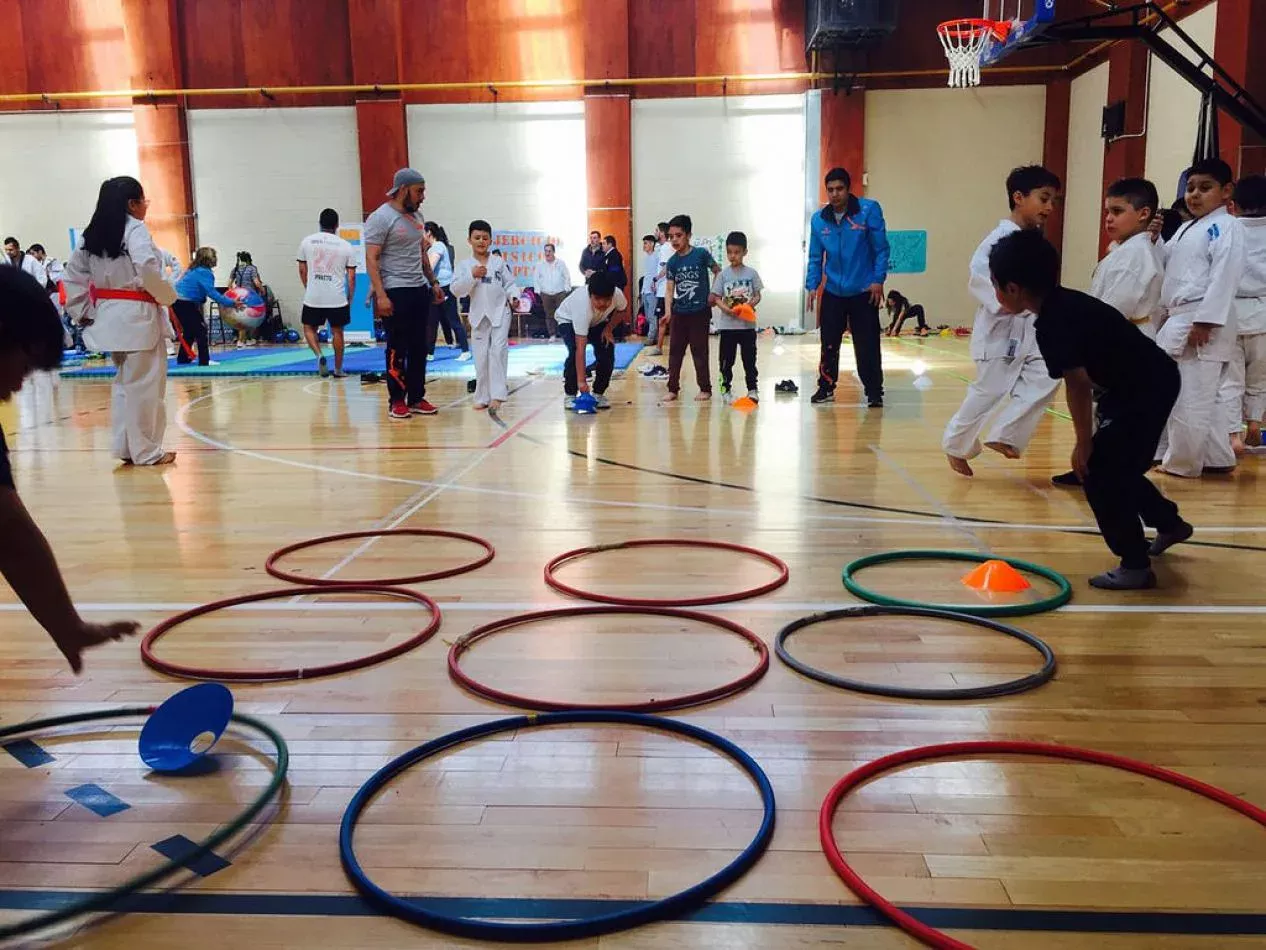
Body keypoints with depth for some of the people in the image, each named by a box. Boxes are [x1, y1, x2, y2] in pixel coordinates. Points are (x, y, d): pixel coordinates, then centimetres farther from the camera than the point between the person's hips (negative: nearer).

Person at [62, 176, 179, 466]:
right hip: (137, 316, -8)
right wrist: (168, 297, -8)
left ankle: (125, 447, 22)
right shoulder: (135, 229, -11)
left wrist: (84, 313, 16)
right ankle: (146, 451, 6)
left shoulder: (92, 234, 12)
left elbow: (73, 276, 13)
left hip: (109, 317, 8)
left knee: (124, 381, 18)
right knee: (143, 384, 0)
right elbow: (148, 270, -24)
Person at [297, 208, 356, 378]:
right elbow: (351, 276, 1)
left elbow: (302, 270, 9)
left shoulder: (307, 241, 3)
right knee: (337, 331, 13)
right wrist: (350, 298, 12)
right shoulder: (346, 246, 0)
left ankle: (319, 356, -7)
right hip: (337, 298, 0)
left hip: (313, 297, 0)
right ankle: (338, 369, 19)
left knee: (309, 328, 17)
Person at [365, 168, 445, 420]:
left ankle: (416, 398, 16)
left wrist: (433, 282, 16)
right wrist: (380, 295, -21)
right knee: (397, 349, -1)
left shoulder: (416, 217, 14)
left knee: (419, 347, 9)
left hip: (420, 290, 7)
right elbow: (371, 259, -14)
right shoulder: (380, 218, -9)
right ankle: (396, 401, 8)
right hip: (395, 293, -7)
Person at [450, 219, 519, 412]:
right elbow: (456, 289, -6)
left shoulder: (499, 262, 5)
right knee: (481, 357, 5)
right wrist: (472, 276, -17)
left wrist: (514, 297, -13)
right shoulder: (465, 265, 3)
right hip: (479, 315, 1)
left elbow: (510, 284, 6)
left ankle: (497, 395, -10)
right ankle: (482, 397, 14)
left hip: (500, 312, -1)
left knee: (498, 351, -12)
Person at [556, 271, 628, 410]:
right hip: (569, 320, -4)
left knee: (607, 353, -13)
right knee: (574, 352, -26)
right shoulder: (582, 305, -44)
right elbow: (580, 349, -45)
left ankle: (599, 394, 4)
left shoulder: (618, 294, -33)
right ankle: (570, 395, -10)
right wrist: (581, 380, -47)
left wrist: (609, 328, -17)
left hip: (598, 322, 4)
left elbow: (623, 310, -3)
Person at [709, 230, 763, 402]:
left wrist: (751, 304, -18)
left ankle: (753, 389, 14)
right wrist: (726, 309, -18)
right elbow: (716, 298, -1)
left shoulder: (751, 273, 1)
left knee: (749, 359, 6)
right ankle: (725, 388, 17)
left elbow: (757, 296, 3)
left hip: (747, 324, 0)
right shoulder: (723, 275, 0)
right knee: (726, 359, 6)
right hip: (727, 325, 0)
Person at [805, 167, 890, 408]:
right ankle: (826, 387, 25)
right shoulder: (818, 219, 1)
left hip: (863, 292, -3)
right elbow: (815, 257, 8)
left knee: (867, 347, 0)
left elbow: (881, 248, -6)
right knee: (829, 345, 10)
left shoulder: (869, 210, -9)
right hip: (832, 293, 3)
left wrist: (878, 280, -12)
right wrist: (812, 285, -2)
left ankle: (874, 392, 12)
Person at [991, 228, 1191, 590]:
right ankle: (1170, 524, 44)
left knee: (1099, 474, -5)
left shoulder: (1052, 324, -23)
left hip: (1145, 391, -10)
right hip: (1154, 382, 10)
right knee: (1117, 467, 23)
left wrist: (1083, 442, -14)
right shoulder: (1062, 302, 6)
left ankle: (1135, 566, 4)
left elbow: (1078, 384, -24)